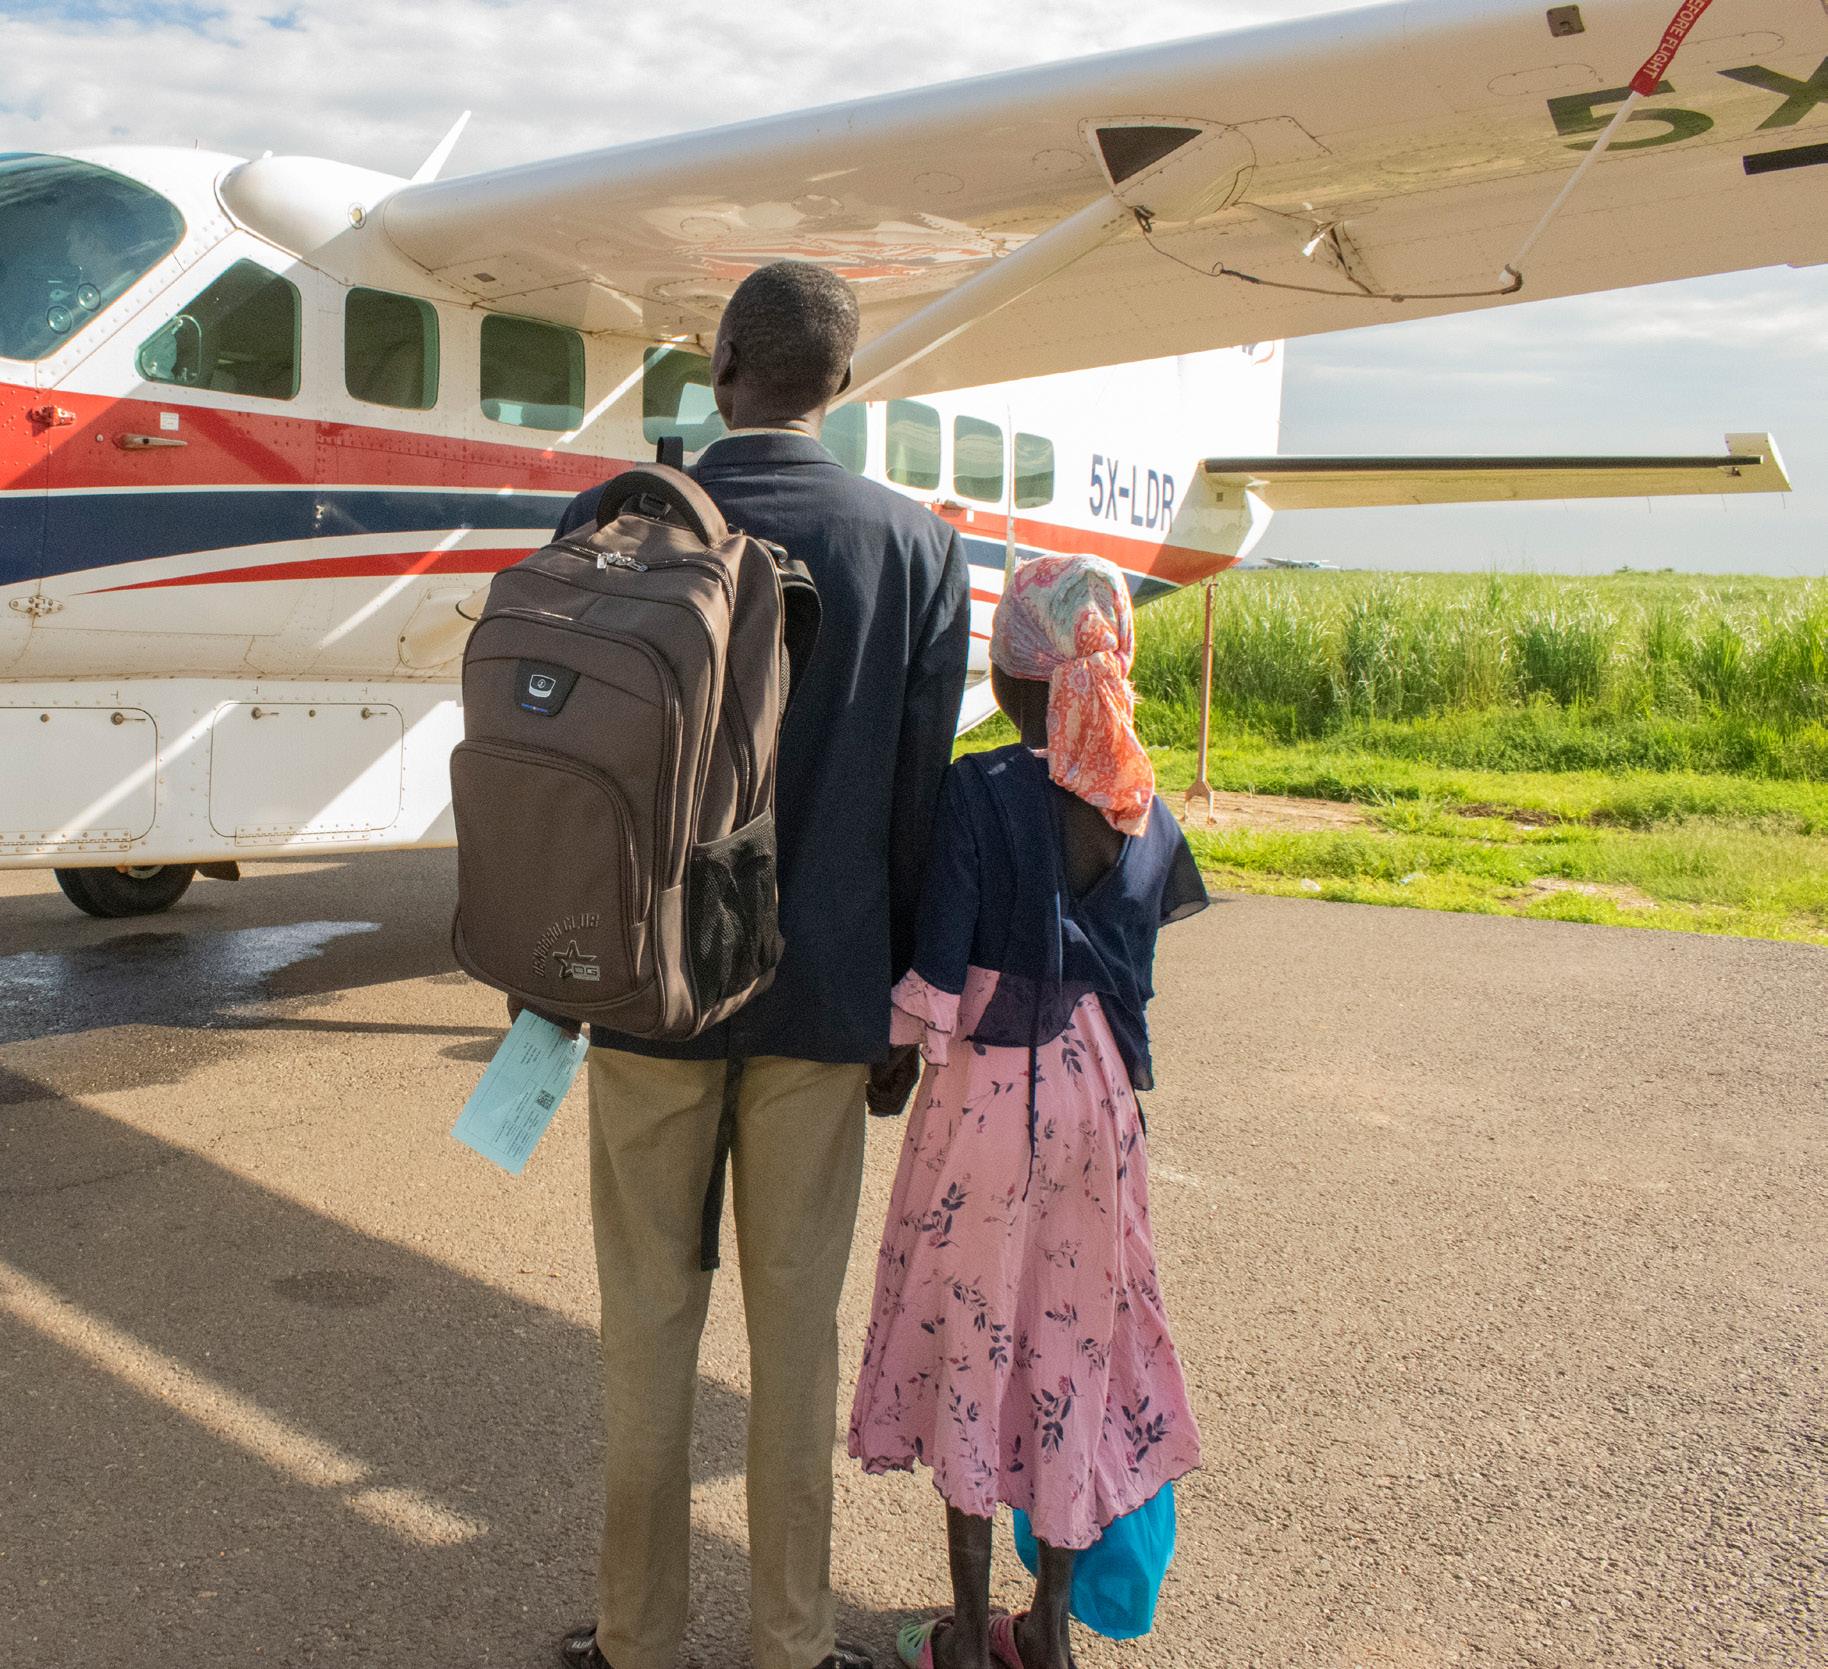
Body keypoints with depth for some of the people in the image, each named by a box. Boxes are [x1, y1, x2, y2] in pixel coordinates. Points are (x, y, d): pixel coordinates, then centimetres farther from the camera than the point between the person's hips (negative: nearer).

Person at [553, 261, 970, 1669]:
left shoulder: (612, 527, -7)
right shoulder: (922, 550, -4)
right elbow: (922, 797, -1)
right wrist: (897, 985, 10)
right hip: (824, 997, 1)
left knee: (649, 1322, 13)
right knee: (796, 1326, 12)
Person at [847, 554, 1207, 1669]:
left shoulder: (979, 794, -13)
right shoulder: (1147, 811, 1)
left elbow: (935, 981, -17)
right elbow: (1137, 959, 7)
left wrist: (895, 1036, 0)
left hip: (988, 1094, -4)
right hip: (1101, 1096, 4)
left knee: (971, 1339, 9)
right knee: (1076, 1338, 14)